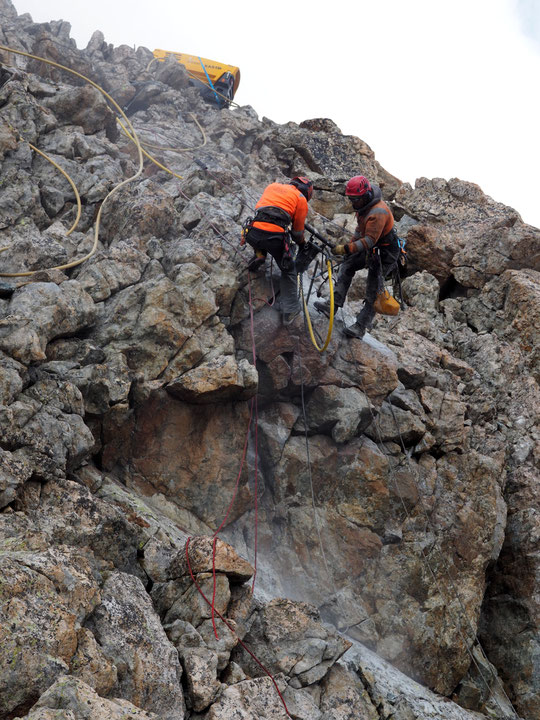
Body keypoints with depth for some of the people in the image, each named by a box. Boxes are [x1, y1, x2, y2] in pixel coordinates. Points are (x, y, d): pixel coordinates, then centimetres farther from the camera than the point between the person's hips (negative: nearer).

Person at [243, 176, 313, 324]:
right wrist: (301, 243, 39)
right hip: (275, 237, -3)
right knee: (288, 270, 16)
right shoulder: (301, 199, 13)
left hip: (254, 233, 4)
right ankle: (290, 310, 10)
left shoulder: (272, 186, 25)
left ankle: (259, 255, 15)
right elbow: (298, 231, 18)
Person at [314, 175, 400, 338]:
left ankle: (361, 327, -4)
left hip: (385, 253, -10)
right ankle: (333, 304, -2)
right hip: (370, 249, 10)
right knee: (347, 265, 1)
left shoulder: (378, 213, -31)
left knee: (373, 289, -7)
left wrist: (346, 249, -42)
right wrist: (351, 245, 20)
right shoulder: (363, 205, 1)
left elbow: (370, 240, -36)